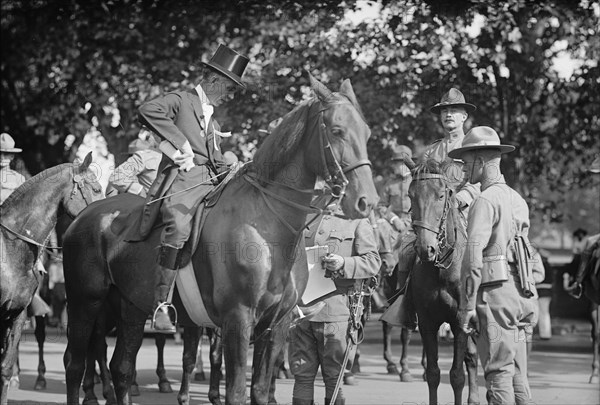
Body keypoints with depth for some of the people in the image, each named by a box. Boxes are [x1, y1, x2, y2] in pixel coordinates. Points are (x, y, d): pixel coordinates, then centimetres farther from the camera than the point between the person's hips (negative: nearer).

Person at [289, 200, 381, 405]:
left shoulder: (358, 223, 5)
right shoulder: (307, 220, 19)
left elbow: (373, 262, -4)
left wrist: (343, 264, -21)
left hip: (335, 309, -4)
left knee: (333, 378, 0)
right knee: (302, 374, 4)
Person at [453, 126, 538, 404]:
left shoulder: (486, 201, -11)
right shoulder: (518, 200, 15)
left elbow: (473, 258, -18)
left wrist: (466, 307, -16)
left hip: (495, 295, -8)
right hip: (520, 296, 8)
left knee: (499, 373, -5)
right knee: (518, 376, 12)